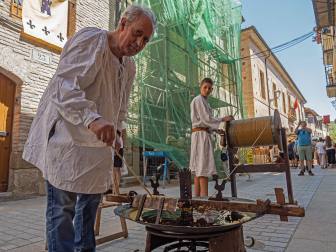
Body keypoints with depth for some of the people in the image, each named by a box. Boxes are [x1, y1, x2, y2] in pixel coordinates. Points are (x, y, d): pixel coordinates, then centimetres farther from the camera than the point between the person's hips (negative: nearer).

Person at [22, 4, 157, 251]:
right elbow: (64, 86, -30)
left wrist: (114, 132, 14)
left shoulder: (130, 66, 10)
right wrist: (92, 119, -44)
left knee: (91, 198, 17)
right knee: (63, 204, -2)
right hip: (66, 136, -8)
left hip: (98, 143, 8)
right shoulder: (90, 41, -16)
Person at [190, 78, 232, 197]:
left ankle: (197, 197, 12)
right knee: (203, 166, -10)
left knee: (198, 168, 7)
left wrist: (215, 129, 12)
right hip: (201, 134, -9)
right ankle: (205, 197, -8)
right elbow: (205, 119, -12)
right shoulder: (199, 99, -6)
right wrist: (223, 119, -4)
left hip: (205, 135, 9)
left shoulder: (204, 101, 23)